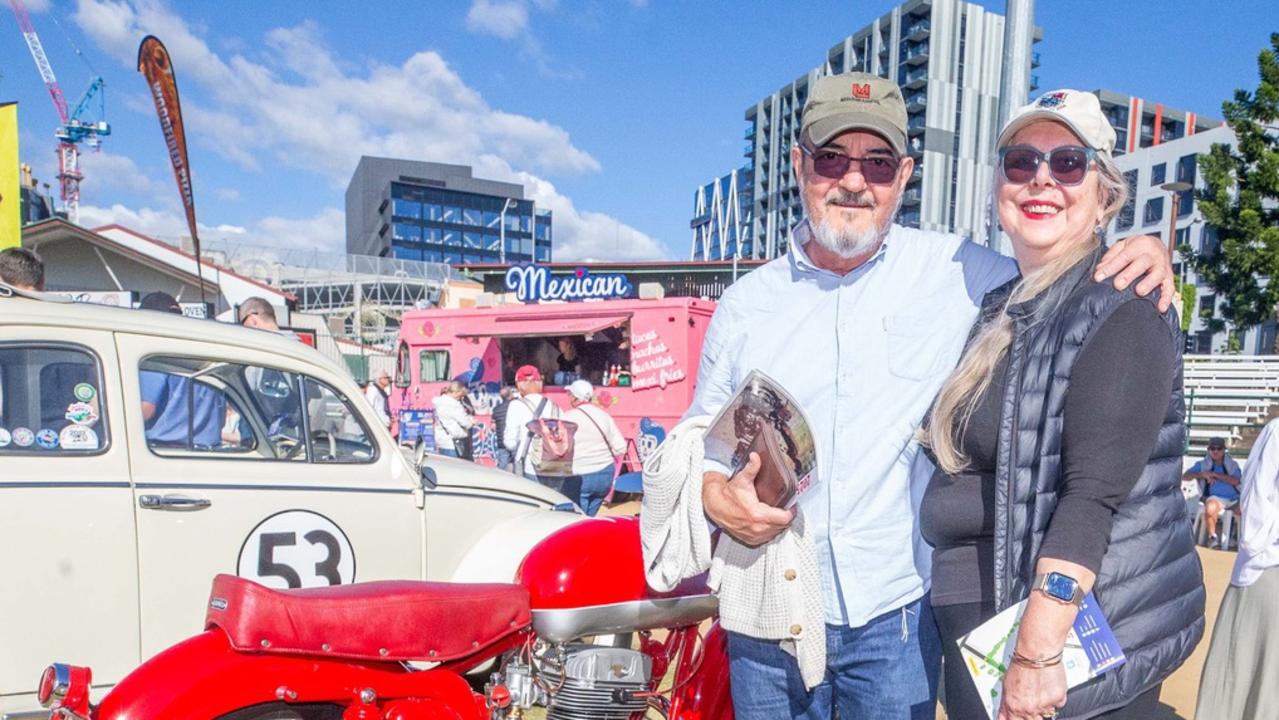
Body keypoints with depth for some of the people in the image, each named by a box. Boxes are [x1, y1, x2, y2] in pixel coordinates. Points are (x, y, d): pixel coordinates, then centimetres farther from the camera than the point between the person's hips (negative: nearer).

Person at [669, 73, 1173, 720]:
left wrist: (1142, 257, -13)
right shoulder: (745, 305, 1)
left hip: (896, 614, -1)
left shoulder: (960, 273, -4)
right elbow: (698, 436, 7)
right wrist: (716, 496, -14)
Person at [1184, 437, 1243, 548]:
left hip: (1234, 499, 1)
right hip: (1216, 498, -1)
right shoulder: (1202, 464, 15)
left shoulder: (1233, 464, 15)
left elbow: (1235, 481, -4)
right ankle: (1212, 536, -13)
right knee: (1211, 508, -37)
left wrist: (1215, 474, -9)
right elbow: (1186, 476, 4)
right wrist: (1202, 474, -11)